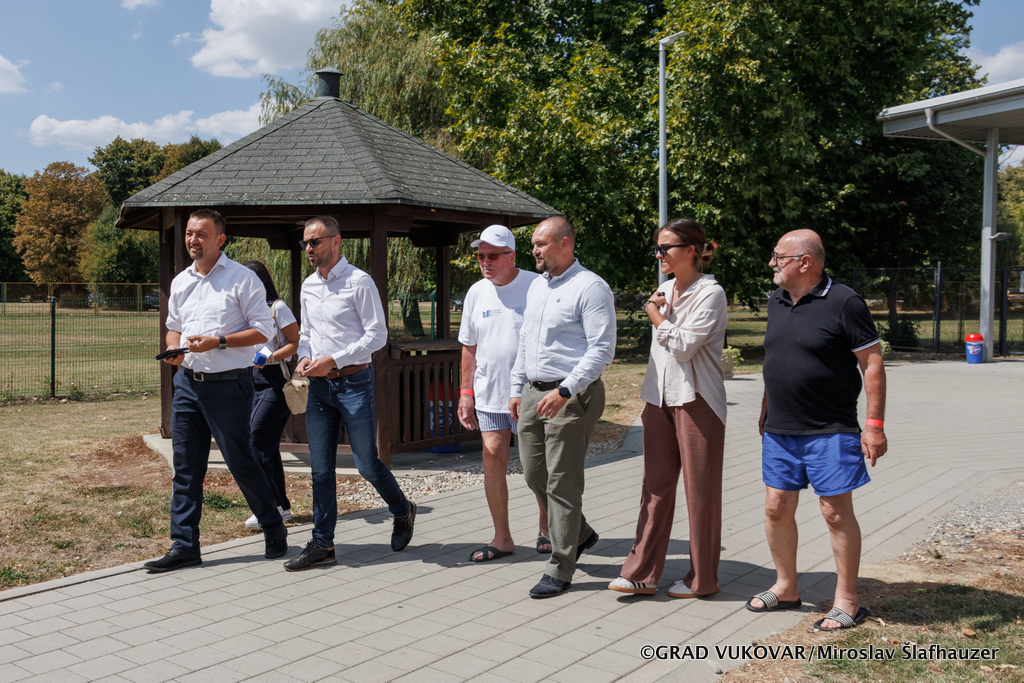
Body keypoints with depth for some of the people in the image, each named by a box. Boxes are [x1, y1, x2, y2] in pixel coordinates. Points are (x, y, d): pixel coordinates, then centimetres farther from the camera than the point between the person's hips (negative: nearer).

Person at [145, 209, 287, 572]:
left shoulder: (242, 278, -6)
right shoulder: (180, 282, 14)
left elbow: (262, 330, -9)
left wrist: (218, 342, -19)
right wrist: (173, 347, 2)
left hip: (228, 383, -6)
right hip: (187, 380, 6)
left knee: (240, 462, 1)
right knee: (185, 467, 6)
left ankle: (275, 531, 19)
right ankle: (184, 546, 13)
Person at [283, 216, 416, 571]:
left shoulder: (359, 281, -8)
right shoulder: (308, 286, 13)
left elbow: (377, 335, -11)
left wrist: (333, 360, -17)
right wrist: (305, 357, 1)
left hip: (354, 382, -6)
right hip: (319, 385, 6)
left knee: (367, 464, -1)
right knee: (321, 467, 5)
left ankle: (403, 510, 27)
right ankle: (322, 544, 12)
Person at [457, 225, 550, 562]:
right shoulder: (476, 293, 8)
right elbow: (469, 347, 15)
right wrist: (466, 391, 10)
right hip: (489, 394, 4)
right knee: (493, 456, 0)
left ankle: (546, 528, 26)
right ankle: (502, 537, 10)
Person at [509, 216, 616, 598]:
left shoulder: (590, 287, -10)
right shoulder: (536, 286, 16)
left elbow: (602, 349, -17)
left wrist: (565, 390, -23)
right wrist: (517, 387, 18)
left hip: (571, 397, -8)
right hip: (533, 393, 8)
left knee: (562, 481, -4)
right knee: (533, 474, 12)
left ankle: (560, 570, 6)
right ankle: (579, 534, 33)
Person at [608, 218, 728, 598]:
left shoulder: (710, 294, -10)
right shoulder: (665, 289, 13)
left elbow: (683, 347, -18)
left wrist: (655, 314, -6)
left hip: (697, 401, -7)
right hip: (660, 397, 7)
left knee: (700, 490, 2)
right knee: (655, 485, 6)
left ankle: (702, 578, 14)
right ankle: (642, 573, 10)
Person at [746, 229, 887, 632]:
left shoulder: (843, 303, -11)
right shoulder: (776, 302, 10)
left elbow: (872, 363, -11)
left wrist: (875, 424, -15)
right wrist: (766, 412, 21)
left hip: (830, 432, -7)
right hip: (780, 431, 7)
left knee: (836, 512, 0)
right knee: (776, 508, 9)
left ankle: (848, 601, 13)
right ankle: (786, 588, 26)